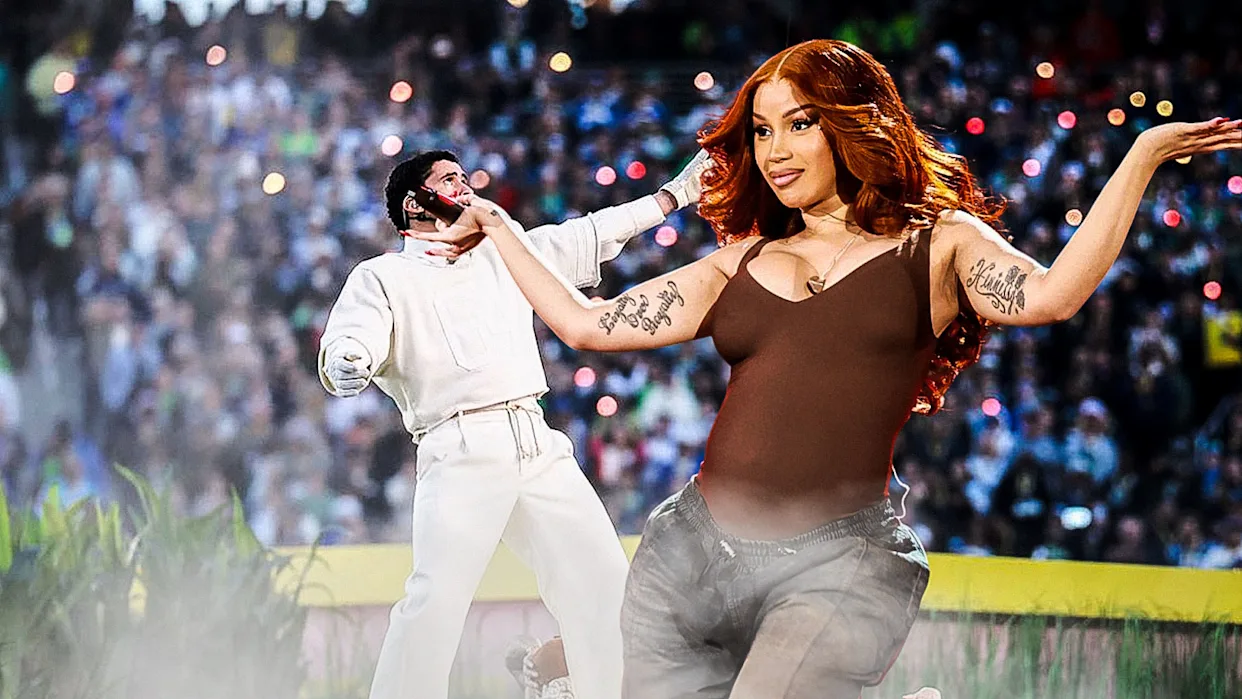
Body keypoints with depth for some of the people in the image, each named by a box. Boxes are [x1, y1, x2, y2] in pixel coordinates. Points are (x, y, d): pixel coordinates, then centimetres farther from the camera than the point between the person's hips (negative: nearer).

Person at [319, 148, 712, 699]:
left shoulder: (505, 254, 25)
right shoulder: (382, 276, 11)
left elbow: (591, 238, 32)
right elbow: (346, 349, -4)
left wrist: (676, 193, 35)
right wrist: (346, 367, -28)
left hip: (539, 447, 6)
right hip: (461, 452, -6)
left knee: (604, 581, -1)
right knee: (438, 597, -22)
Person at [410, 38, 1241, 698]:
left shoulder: (936, 246, 9)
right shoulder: (739, 267, 18)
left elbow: (1050, 295, -10)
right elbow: (587, 323, 17)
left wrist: (1144, 155, -12)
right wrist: (496, 227, 24)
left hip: (837, 560, -4)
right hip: (693, 547, 5)